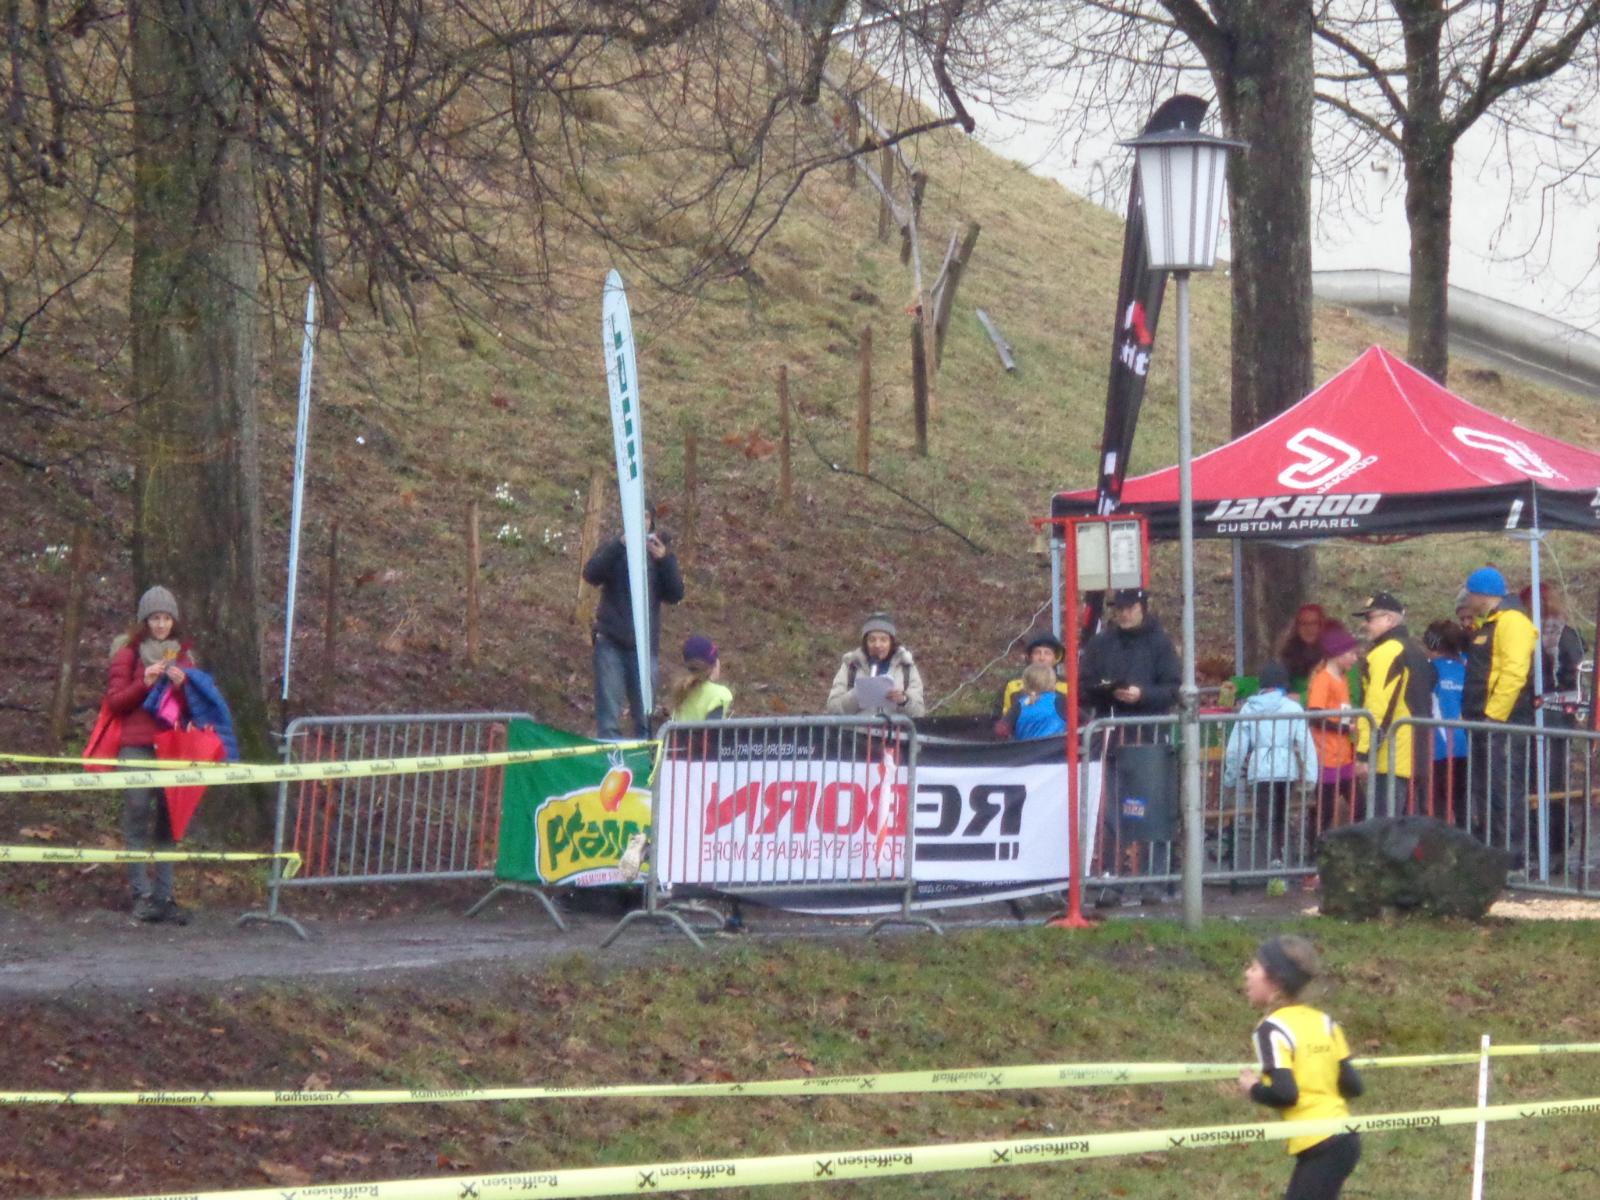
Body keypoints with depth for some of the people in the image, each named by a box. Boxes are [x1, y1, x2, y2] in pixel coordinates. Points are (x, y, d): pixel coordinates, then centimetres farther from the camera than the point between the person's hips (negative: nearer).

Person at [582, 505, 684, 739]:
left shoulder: (661, 555, 14)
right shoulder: (614, 551, 10)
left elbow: (675, 594, 3)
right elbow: (591, 575, -9)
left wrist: (664, 560, -11)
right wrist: (621, 544, -18)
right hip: (611, 641, -2)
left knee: (645, 718, 1)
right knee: (609, 717, -7)